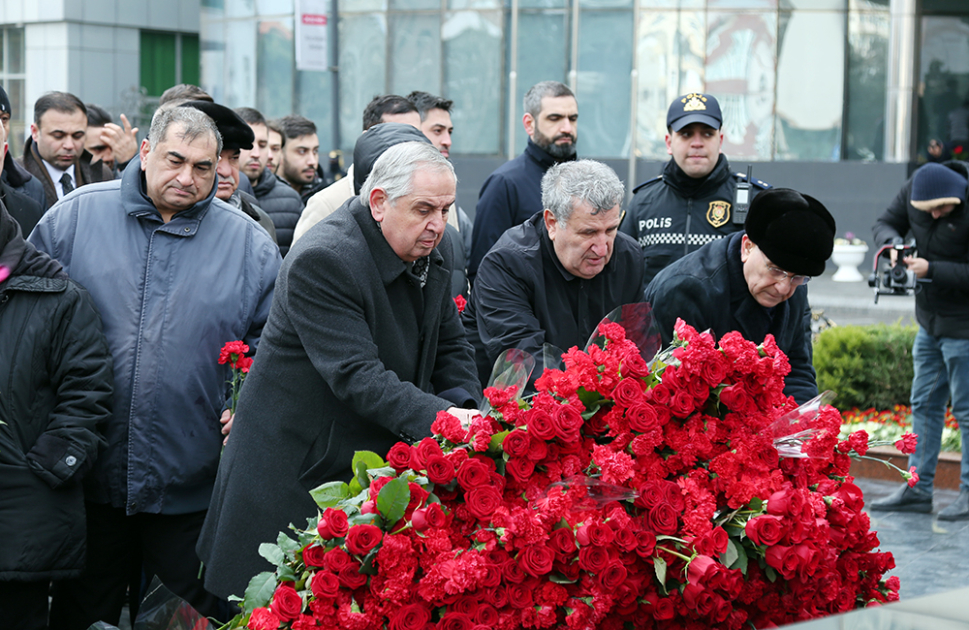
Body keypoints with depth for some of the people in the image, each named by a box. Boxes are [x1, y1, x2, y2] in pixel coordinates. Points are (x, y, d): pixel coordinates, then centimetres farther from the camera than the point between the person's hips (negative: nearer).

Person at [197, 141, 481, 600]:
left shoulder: (433, 250, 3)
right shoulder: (320, 261, -22)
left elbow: (450, 347, 12)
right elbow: (357, 377, -28)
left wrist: (465, 410, -8)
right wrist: (438, 417, -38)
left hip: (380, 467, 7)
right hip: (294, 472, -7)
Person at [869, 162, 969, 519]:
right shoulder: (914, 190, -5)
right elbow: (885, 223, 7)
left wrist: (932, 270, -27)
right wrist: (893, 243, -14)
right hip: (930, 321, 7)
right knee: (924, 405, 11)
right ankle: (918, 489, 18)